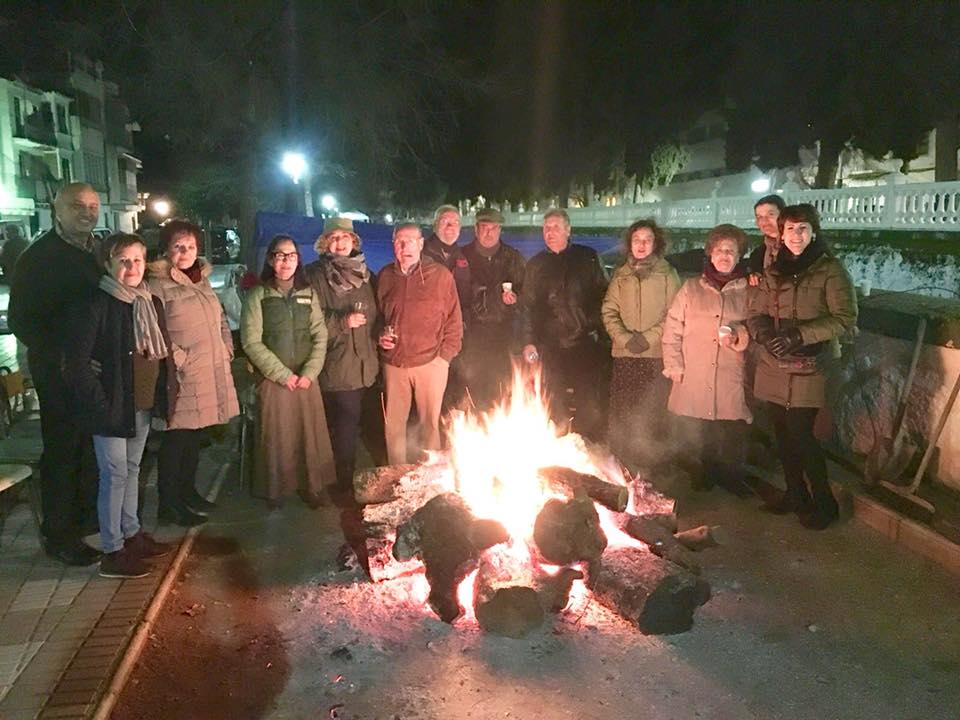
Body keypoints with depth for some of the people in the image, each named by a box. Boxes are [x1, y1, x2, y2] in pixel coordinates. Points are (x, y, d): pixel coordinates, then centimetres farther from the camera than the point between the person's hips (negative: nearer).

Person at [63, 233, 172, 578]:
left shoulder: (152, 304, 7)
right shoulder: (95, 306, -13)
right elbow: (77, 362, -16)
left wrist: (158, 396, 5)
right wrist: (101, 404, -17)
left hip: (143, 405, 7)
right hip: (112, 407, -7)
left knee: (132, 470, 18)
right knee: (115, 474, -1)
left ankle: (131, 534, 31)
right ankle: (112, 552, 10)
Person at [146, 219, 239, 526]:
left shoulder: (202, 280, 16)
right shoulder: (157, 284, -9)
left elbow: (221, 319, 23)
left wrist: (226, 349, 11)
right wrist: (181, 360, -18)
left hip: (213, 374, 8)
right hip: (183, 379, -8)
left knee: (196, 437, 17)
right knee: (176, 440, 0)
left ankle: (188, 491, 32)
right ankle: (168, 504, 12)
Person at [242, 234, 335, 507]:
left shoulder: (308, 294, 9)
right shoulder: (257, 296, -1)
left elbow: (320, 336, 6)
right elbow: (251, 342, -7)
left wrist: (310, 372, -7)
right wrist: (283, 374, -11)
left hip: (307, 379, 3)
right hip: (273, 380, -3)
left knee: (311, 434, 3)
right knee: (276, 437, 1)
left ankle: (313, 486, 18)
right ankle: (276, 490, 17)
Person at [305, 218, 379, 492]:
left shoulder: (364, 273, 14)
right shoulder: (316, 275, -3)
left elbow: (375, 314, 21)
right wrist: (343, 322, -17)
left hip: (364, 364, 5)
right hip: (336, 365, -5)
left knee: (349, 423, 9)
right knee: (346, 421, -4)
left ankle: (350, 477, 23)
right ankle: (345, 482, 9)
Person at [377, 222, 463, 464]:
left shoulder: (441, 275, -3)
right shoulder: (385, 276, 7)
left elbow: (454, 320, 0)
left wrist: (445, 354, -6)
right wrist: (379, 337, 2)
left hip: (430, 362, -3)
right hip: (393, 363, 3)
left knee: (430, 423, 8)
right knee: (393, 424, 10)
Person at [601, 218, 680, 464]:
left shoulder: (667, 274, 5)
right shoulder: (621, 275, 13)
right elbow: (608, 311, 8)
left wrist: (649, 337, -11)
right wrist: (624, 337, -7)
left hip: (655, 354, -2)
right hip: (623, 353, 2)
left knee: (650, 411, -6)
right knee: (620, 408, -1)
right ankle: (618, 458, 10)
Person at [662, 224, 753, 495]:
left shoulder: (748, 291, 6)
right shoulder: (691, 288, 8)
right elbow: (672, 330, 7)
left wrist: (739, 337, -13)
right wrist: (675, 367, 0)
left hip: (732, 380, -1)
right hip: (696, 379, 1)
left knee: (732, 434, -2)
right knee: (703, 433, 8)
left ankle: (732, 477, 18)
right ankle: (707, 473, 27)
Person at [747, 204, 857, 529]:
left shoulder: (830, 270, -5)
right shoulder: (773, 272, 11)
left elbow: (845, 317, -10)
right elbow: (756, 313, 13)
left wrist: (800, 335, -19)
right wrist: (767, 335, -9)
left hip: (808, 369, -5)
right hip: (774, 368, 5)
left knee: (801, 435, -6)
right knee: (783, 435, 11)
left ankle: (824, 503, 12)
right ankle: (795, 494, 29)